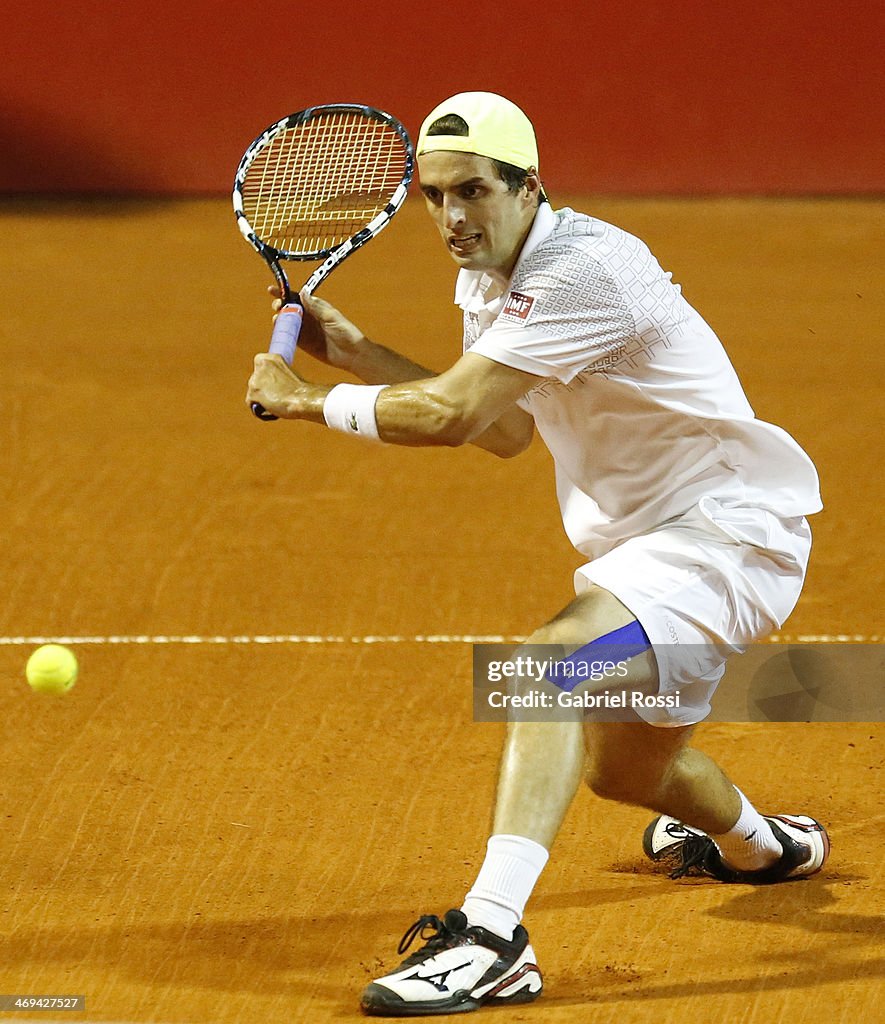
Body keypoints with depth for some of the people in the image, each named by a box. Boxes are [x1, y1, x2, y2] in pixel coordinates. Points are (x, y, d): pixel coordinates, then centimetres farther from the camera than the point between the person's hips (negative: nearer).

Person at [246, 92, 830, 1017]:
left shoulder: (584, 270, -27)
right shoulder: (490, 275, 3)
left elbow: (449, 415, -32)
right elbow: (507, 431, 16)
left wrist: (306, 401, -19)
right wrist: (351, 350, 9)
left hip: (727, 528, -10)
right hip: (638, 539, 10)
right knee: (623, 770, 28)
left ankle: (491, 938, -43)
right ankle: (764, 844, 62)